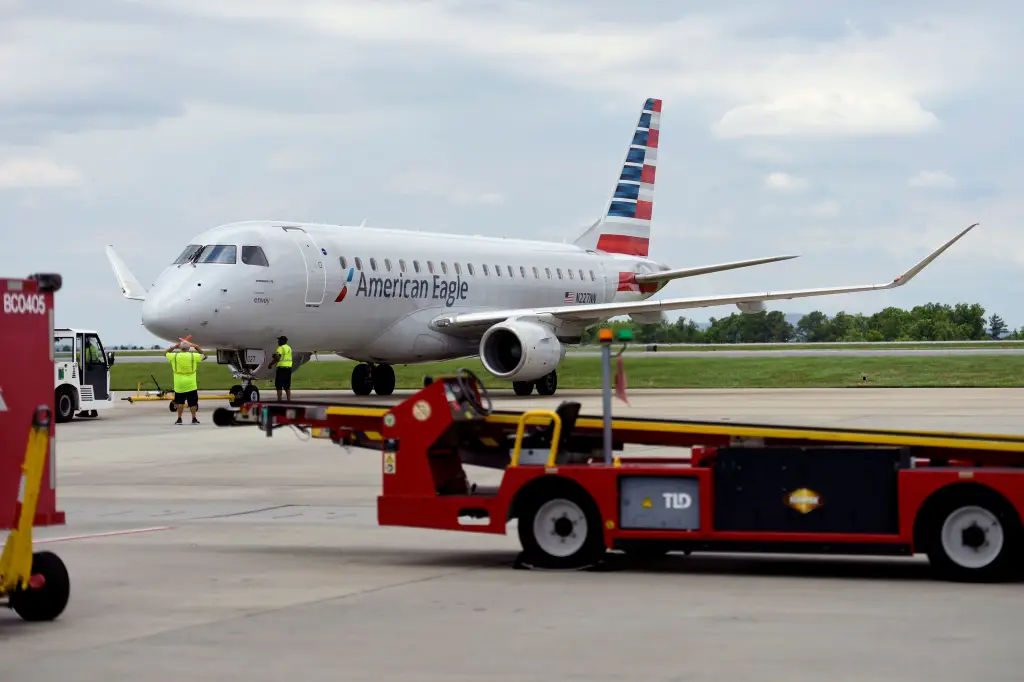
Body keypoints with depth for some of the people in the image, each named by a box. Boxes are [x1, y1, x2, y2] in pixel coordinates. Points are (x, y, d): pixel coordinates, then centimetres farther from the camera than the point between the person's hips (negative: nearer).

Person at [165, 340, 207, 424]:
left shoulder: (174, 356, -4)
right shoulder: (194, 356, -6)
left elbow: (165, 354, 16)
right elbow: (204, 356, 10)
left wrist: (174, 347, 17)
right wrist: (197, 347, 15)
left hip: (179, 384, 1)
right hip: (191, 384, -1)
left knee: (180, 402, 10)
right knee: (193, 402, 6)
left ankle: (179, 418, 5)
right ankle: (194, 418, 5)